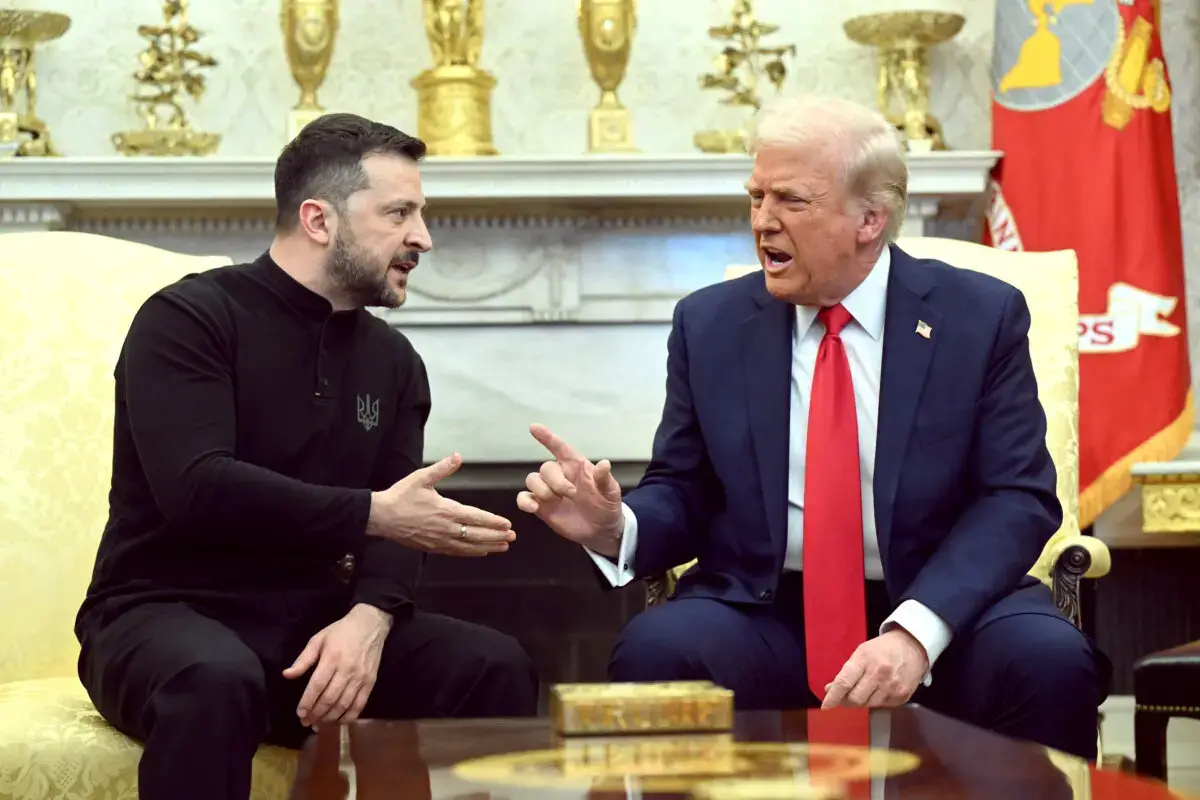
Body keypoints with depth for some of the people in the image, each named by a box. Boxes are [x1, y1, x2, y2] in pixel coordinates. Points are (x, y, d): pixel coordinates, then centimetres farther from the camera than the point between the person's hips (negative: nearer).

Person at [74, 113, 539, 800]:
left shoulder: (394, 359, 12)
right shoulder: (190, 319, -8)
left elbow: (395, 525, 2)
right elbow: (197, 488, -23)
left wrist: (368, 618, -20)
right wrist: (372, 512, -25)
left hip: (315, 626, 5)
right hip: (167, 616, -5)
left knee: (497, 667, -18)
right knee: (216, 678, -40)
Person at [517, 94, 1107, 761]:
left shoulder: (982, 317, 0)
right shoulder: (709, 324, 7)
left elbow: (1019, 498, -6)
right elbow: (683, 494, 10)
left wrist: (915, 631, -21)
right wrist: (614, 527, -15)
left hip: (940, 605, -1)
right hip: (764, 616, 1)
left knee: (1051, 663, -32)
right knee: (653, 651, -30)